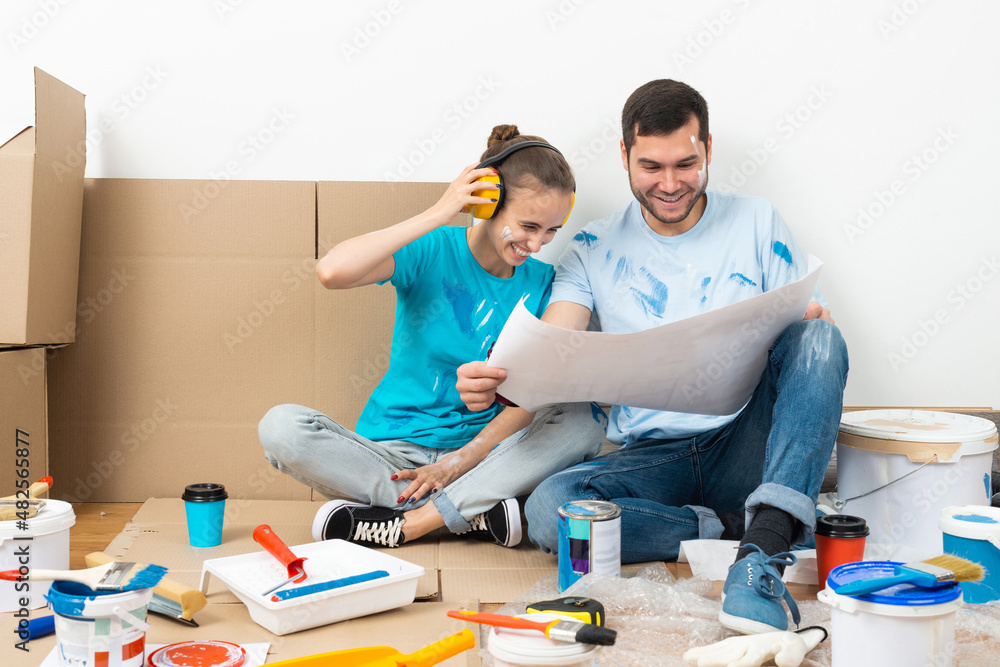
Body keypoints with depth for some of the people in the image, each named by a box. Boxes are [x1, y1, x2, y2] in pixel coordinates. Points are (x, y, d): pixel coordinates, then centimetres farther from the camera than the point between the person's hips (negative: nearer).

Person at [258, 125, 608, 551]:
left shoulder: (541, 281, 1)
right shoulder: (432, 252, -7)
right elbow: (332, 272, -26)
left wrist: (462, 460, -17)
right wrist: (436, 216, -22)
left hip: (482, 451, 2)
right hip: (392, 452, -2)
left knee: (585, 419, -23)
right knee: (280, 427, -26)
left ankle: (406, 523, -25)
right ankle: (472, 512, -24)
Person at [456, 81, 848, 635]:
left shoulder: (756, 223, 8)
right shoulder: (594, 250, 6)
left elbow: (805, 321, 7)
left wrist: (809, 325, -19)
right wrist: (496, 386, -29)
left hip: (748, 444, 1)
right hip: (651, 457, 0)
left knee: (819, 336, -26)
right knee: (547, 509, -29)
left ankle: (764, 549, -36)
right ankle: (748, 527, -19)